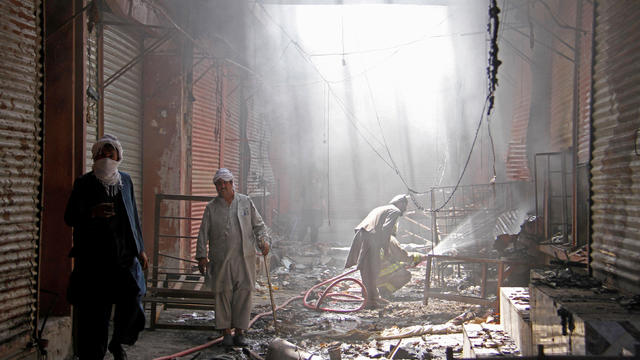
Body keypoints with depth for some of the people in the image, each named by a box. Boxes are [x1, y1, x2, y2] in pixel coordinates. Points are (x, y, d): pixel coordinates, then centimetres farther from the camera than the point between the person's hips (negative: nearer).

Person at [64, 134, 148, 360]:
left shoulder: (125, 180, 13)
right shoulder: (84, 183, 2)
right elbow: (69, 218, 1)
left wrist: (140, 248, 15)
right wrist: (92, 213, -19)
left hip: (124, 254, 3)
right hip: (93, 257, -3)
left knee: (132, 300, -6)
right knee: (94, 310, -1)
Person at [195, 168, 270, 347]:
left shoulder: (246, 202, 8)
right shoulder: (211, 208, 6)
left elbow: (258, 224, 13)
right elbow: (203, 234, 7)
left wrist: (263, 241, -3)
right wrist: (202, 256, 2)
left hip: (244, 257, 1)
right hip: (220, 260, 0)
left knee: (244, 292, 0)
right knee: (223, 294, 2)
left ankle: (239, 331, 11)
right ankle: (226, 331, 14)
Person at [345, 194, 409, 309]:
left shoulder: (380, 208, 30)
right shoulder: (395, 211, 6)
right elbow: (386, 228, -11)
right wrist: (386, 247, -2)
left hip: (360, 236, 8)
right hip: (371, 239, -8)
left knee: (373, 270, 18)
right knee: (371, 271, -2)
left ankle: (374, 296, 28)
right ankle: (370, 300, 2)